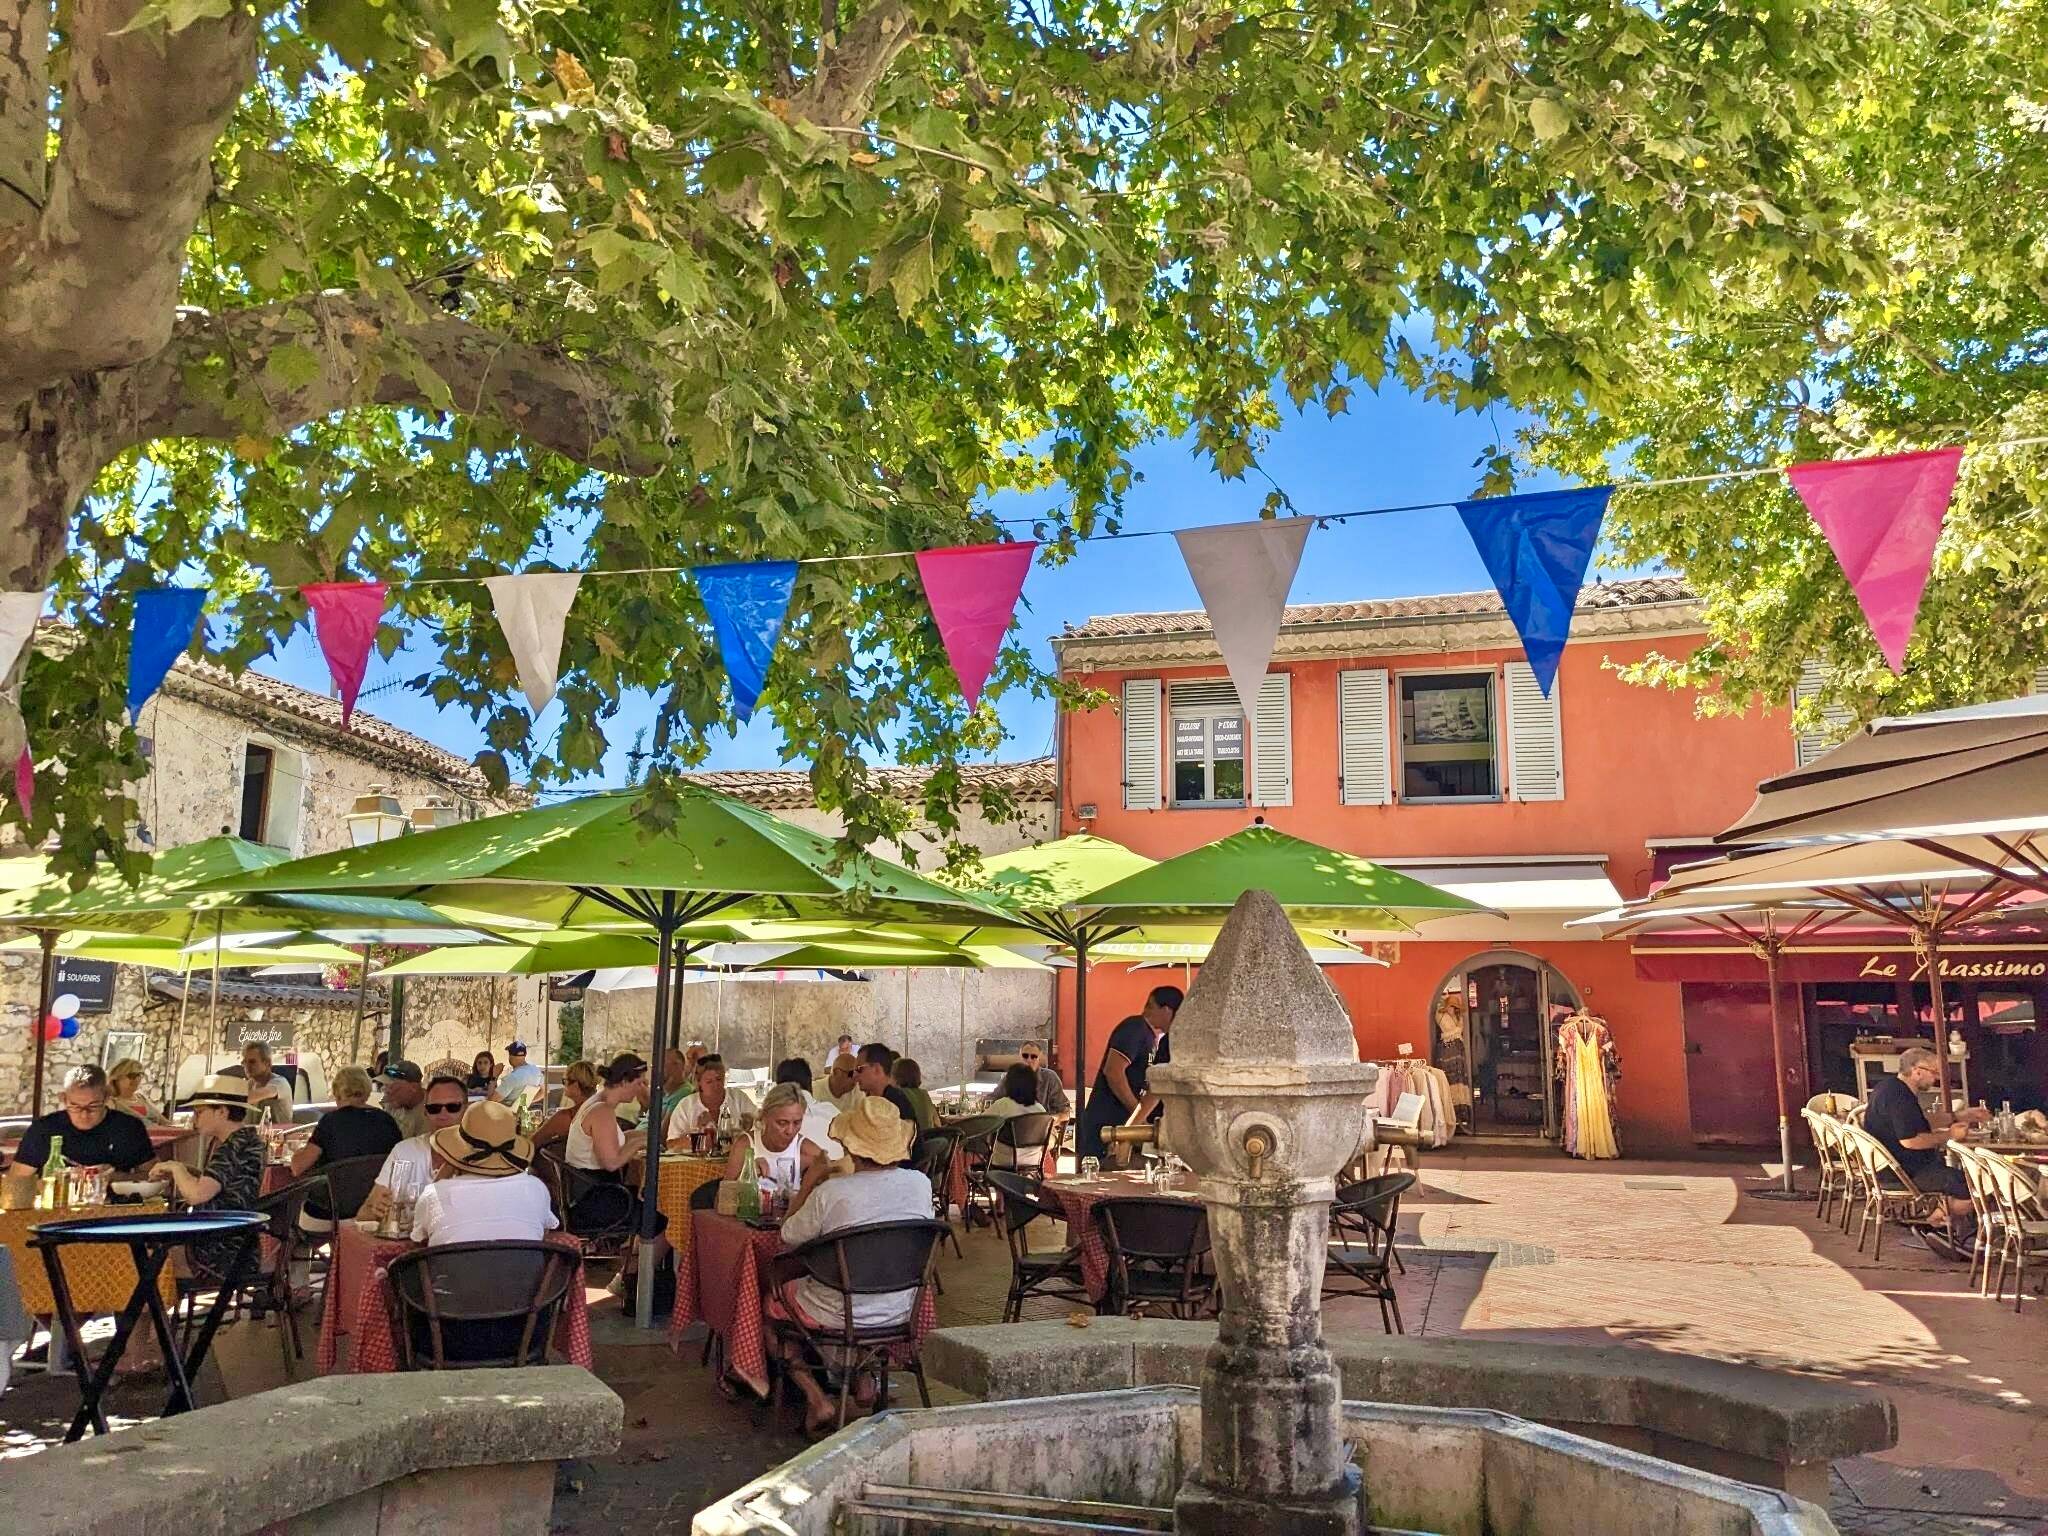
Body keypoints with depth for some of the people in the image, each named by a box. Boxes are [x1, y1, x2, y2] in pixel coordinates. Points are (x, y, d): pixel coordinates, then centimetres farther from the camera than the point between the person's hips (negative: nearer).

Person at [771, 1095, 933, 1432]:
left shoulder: (831, 1193, -24)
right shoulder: (920, 1184, -13)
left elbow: (788, 1237, -7)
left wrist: (808, 1183, 6)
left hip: (836, 1317, -4)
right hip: (898, 1313, 5)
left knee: (772, 1299, 24)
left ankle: (815, 1396, 13)